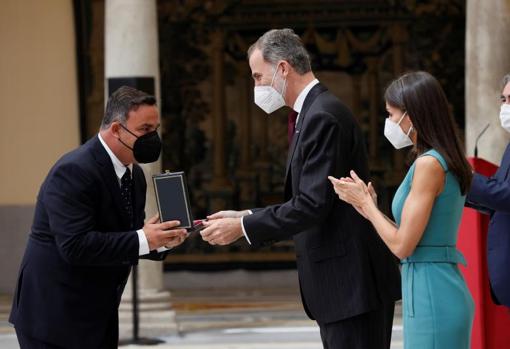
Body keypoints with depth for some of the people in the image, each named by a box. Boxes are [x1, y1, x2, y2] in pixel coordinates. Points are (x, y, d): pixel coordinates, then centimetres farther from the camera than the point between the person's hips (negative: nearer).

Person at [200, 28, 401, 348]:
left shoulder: (323, 117, -15)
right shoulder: (313, 113, 17)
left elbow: (313, 205, -21)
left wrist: (243, 227, -14)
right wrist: (245, 218, 9)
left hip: (352, 283, -10)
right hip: (340, 285, 10)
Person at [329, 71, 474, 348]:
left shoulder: (429, 164, -14)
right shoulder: (445, 162, 14)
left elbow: (402, 246, -15)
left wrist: (365, 202, -2)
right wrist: (369, 208, 13)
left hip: (432, 298, -9)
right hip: (446, 291, 9)